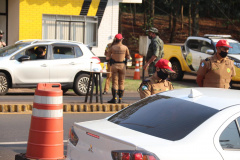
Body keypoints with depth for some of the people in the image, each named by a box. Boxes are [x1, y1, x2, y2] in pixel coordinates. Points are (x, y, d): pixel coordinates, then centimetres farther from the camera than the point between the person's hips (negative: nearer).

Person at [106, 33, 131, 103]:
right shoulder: (125, 47, -2)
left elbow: (107, 58, -2)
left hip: (114, 65, 0)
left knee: (115, 82, 3)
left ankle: (114, 98, -2)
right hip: (122, 66, 0)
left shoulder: (112, 47, -3)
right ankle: (120, 99, 8)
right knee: (121, 82, 8)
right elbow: (128, 57, 6)